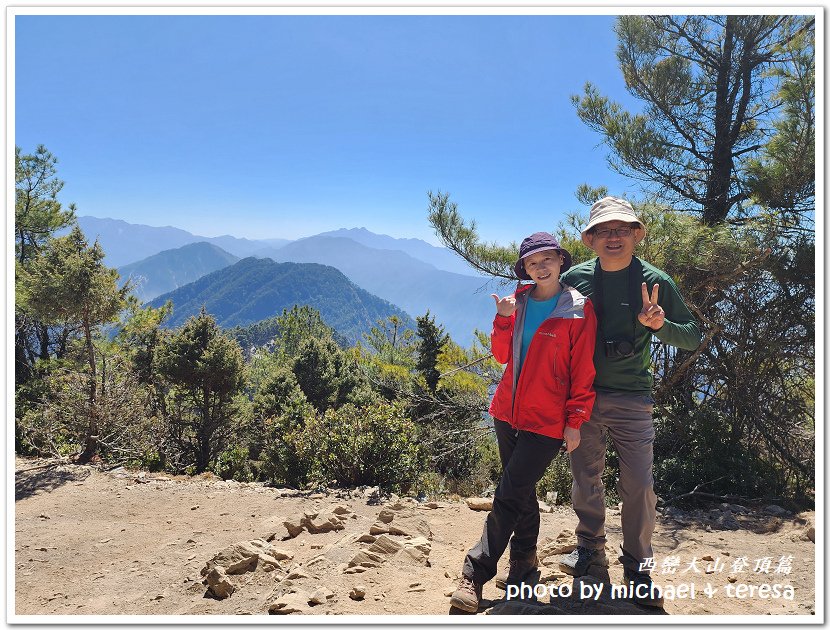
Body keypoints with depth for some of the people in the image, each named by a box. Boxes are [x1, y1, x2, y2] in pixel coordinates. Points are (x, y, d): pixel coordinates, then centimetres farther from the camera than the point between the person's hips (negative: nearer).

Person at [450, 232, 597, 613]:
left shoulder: (578, 310, -9)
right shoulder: (519, 302, 6)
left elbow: (583, 371, -8)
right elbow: (502, 356, 6)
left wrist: (575, 422, -8)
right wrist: (503, 318, -9)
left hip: (546, 421, -5)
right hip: (508, 411, 6)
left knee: (508, 496, -6)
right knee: (521, 488, 18)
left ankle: (475, 575, 2)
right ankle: (525, 556, 36)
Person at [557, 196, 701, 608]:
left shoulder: (655, 282, -5)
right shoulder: (575, 278, -1)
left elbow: (693, 337, -1)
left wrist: (659, 325, -22)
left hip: (631, 400, -2)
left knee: (639, 485, -1)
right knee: (585, 478, 13)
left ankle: (637, 565, 20)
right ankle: (590, 548, 33)